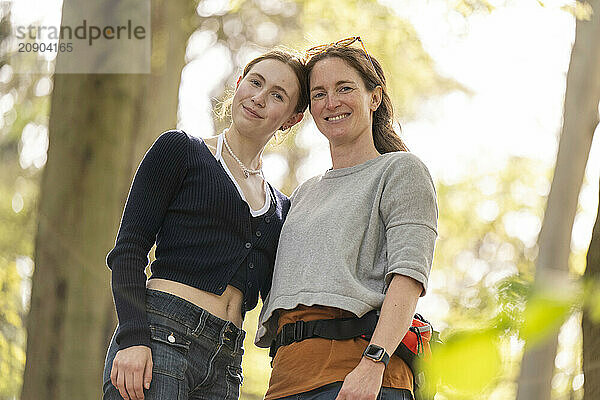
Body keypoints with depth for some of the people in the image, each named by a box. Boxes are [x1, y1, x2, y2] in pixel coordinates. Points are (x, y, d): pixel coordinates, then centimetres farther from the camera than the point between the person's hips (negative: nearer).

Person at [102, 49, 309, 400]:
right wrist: (133, 338, -15)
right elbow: (129, 249, -1)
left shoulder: (281, 208, 22)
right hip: (161, 338, -5)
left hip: (224, 366, 5)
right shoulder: (179, 148, 7)